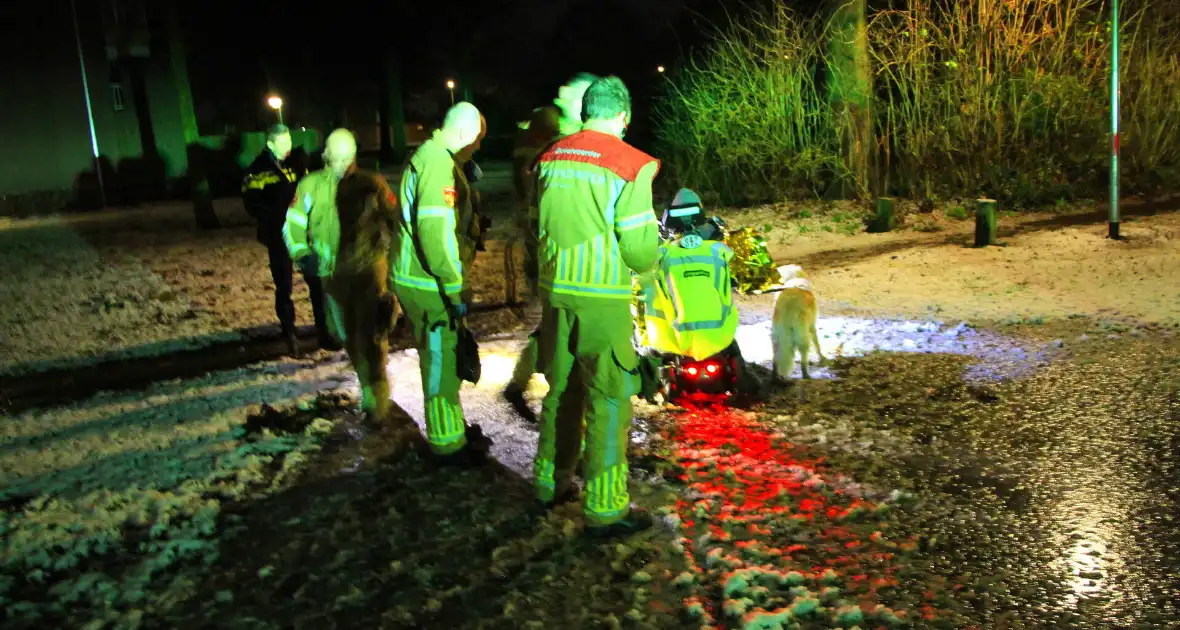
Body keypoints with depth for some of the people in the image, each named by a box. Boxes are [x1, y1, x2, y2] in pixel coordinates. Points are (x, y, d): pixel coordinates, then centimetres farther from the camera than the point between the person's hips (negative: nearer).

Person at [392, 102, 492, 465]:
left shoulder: (427, 155, 13)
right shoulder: (439, 163, -19)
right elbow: (435, 231, -27)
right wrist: (454, 287, -24)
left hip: (417, 276, 10)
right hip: (428, 283, -10)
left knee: (444, 357, 20)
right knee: (441, 361, 1)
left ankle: (451, 427, 33)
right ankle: (448, 444, 12)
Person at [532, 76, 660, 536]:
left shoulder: (549, 158, 5)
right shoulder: (630, 165, -12)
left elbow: (544, 225, 11)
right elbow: (640, 250, -12)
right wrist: (649, 258, 9)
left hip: (554, 290, 6)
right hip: (601, 299, -6)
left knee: (561, 389, 19)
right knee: (609, 400, 3)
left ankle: (550, 484, 32)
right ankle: (604, 508, 9)